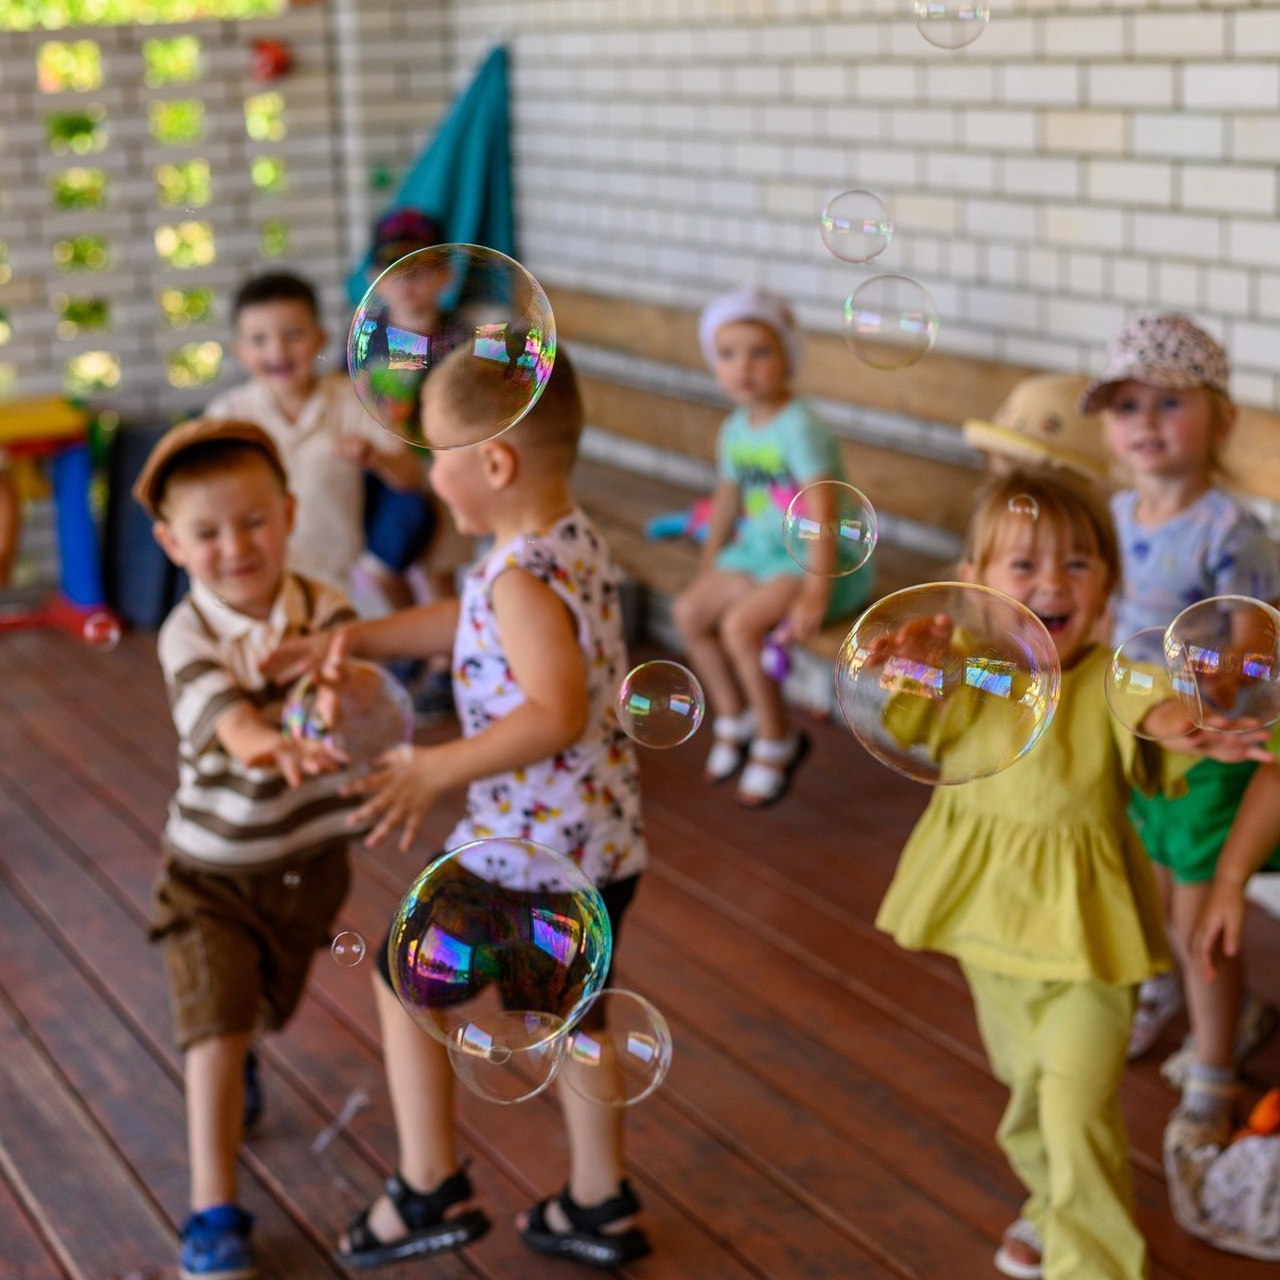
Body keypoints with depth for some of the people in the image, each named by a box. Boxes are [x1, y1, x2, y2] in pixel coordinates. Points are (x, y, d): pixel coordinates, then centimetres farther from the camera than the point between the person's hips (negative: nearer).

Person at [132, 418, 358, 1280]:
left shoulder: (323, 611, -13)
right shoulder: (189, 635, -22)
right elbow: (223, 714, -40)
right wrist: (274, 746, -64)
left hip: (310, 862, 3)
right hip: (213, 868, -3)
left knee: (266, 1009, 24)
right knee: (217, 1029, -11)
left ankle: (231, 1067, 59)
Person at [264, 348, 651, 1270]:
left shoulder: (522, 575, -23)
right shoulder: (574, 541, 6)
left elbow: (557, 712, -33)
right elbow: (469, 624, 19)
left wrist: (438, 770, -32)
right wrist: (356, 638, 14)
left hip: (529, 846, -9)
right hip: (609, 840, 9)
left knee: (406, 978, 11)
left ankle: (431, 1191, 17)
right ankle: (600, 1206, 32)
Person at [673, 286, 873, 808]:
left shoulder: (799, 428, -21)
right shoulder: (735, 430, 6)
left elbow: (821, 514, -26)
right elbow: (726, 503, 19)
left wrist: (815, 592, -31)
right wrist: (707, 570, 20)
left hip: (823, 559, -9)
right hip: (762, 550, 9)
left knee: (741, 625, -25)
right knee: (689, 611, -4)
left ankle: (776, 743, -6)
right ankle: (734, 718, 13)